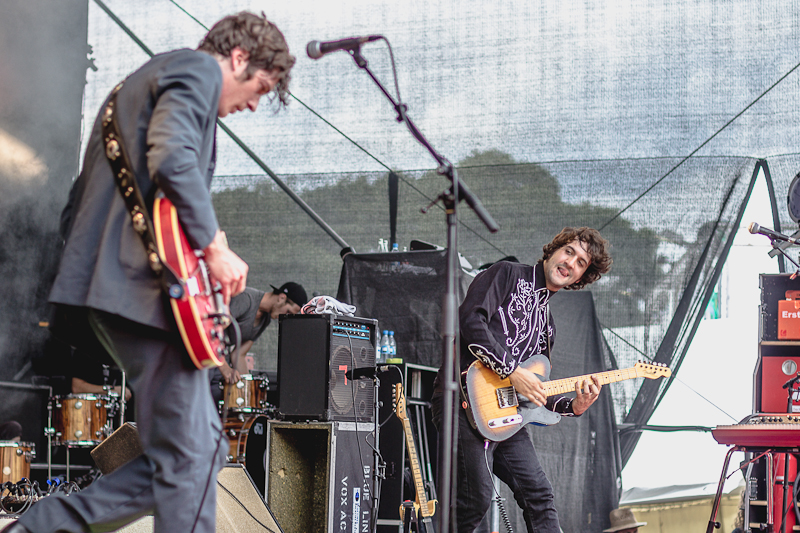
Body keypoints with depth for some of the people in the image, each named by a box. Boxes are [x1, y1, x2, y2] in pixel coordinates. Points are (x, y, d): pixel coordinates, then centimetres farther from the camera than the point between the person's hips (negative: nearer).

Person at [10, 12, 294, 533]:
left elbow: (76, 208, 29)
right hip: (145, 285, -10)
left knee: (203, 444, 10)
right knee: (191, 456, -8)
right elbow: (173, 157, -21)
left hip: (106, 287, 10)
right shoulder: (199, 70, -1)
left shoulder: (138, 83, 30)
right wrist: (214, 249, -16)